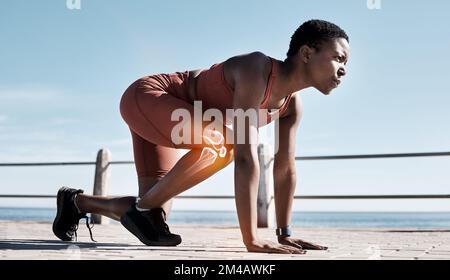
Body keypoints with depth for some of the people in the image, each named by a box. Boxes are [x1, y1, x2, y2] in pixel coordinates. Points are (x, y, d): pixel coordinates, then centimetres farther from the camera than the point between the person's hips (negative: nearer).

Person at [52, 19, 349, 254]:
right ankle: (144, 205, -14)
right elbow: (246, 156, -41)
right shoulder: (255, 71, -33)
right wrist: (251, 239, -41)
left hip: (169, 119, 9)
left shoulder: (293, 104, -6)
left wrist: (285, 233, -1)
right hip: (145, 96, -9)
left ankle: (76, 201, 32)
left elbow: (286, 168, 0)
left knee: (152, 214, 8)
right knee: (226, 141, -35)